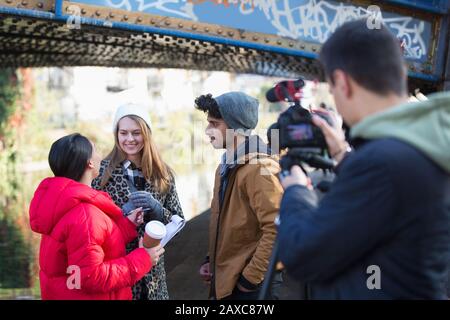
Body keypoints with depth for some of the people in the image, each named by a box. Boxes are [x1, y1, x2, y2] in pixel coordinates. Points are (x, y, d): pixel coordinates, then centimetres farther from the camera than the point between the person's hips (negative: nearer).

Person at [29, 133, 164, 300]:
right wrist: (141, 260, -20)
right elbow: (92, 277, -27)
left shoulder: (62, 199, 2)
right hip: (85, 295, -9)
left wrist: (126, 224, 3)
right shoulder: (85, 215, -27)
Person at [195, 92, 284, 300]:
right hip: (225, 279, 9)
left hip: (252, 285, -8)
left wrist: (250, 279, -19)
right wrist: (211, 260, 11)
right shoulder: (226, 166, 10)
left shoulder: (260, 168, -19)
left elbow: (276, 231, -24)